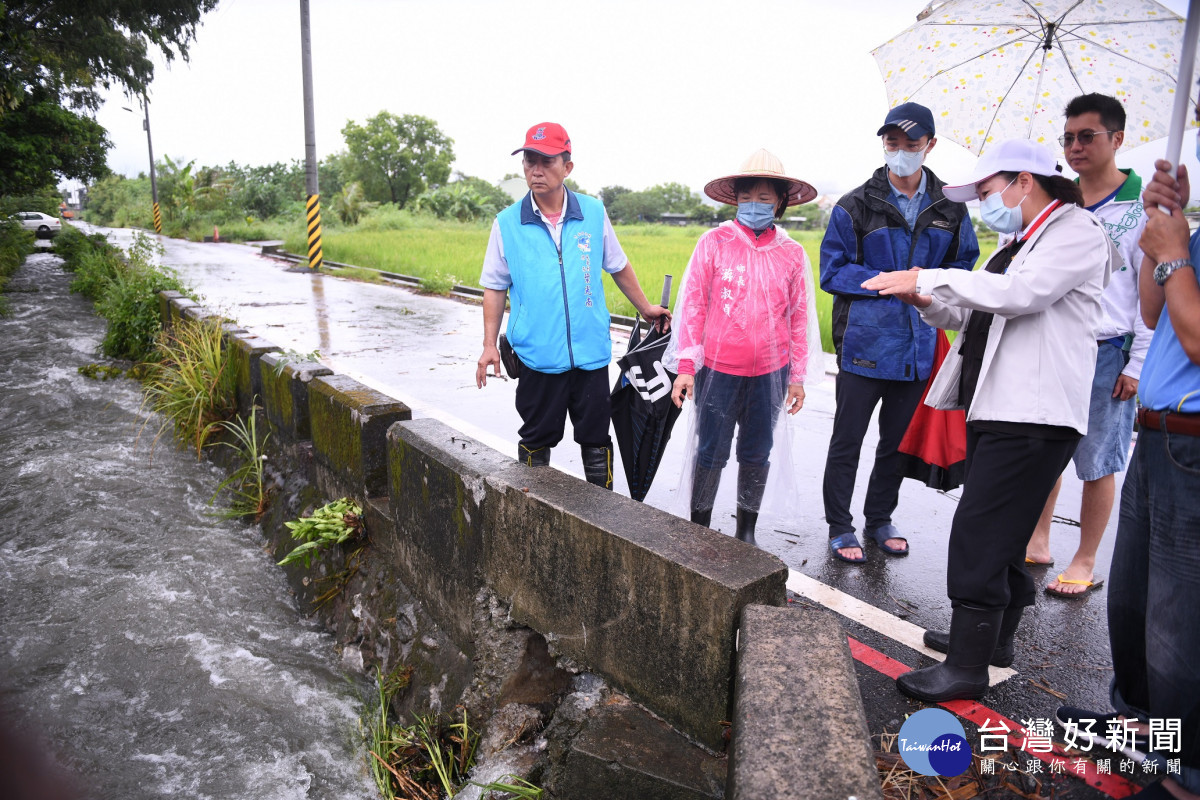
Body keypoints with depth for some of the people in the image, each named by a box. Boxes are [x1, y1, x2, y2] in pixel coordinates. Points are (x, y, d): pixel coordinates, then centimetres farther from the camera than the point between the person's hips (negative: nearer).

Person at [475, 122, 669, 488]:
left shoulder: (594, 213, 2)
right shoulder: (507, 223, -1)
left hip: (591, 352, 1)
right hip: (538, 357, -1)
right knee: (536, 440, 11)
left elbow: (619, 267, 16)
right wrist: (489, 345, 1)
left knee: (596, 441, 11)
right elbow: (495, 287, 6)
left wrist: (645, 308, 23)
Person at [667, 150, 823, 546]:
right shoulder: (713, 243, -2)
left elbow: (799, 317, 9)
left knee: (757, 455, 12)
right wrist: (686, 367, -5)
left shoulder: (791, 253, 4)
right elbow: (692, 305, -1)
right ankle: (699, 528, 23)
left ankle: (746, 531, 29)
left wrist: (798, 376, 9)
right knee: (710, 452, 5)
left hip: (770, 372, 2)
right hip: (718, 369, -2)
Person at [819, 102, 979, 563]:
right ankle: (840, 528, 18)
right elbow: (832, 271, -6)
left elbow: (964, 263, 16)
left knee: (898, 441, 15)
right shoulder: (856, 206, -2)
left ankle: (880, 521, 32)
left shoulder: (950, 210, 8)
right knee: (847, 441, 4)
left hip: (918, 347, 4)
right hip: (864, 345, -3)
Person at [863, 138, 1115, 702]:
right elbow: (979, 314, 23)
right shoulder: (1021, 243, 21)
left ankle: (967, 667, 0)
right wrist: (928, 302, 6)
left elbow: (1020, 294, -23)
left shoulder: (1076, 231, -7)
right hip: (996, 409, 10)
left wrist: (928, 278, -19)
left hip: (1033, 416, -10)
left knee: (979, 538, -10)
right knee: (1000, 534, 18)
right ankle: (993, 637, 32)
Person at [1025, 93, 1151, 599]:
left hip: (1105, 354, -4)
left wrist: (1138, 365, -10)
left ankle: (1085, 563, 17)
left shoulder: (1140, 207, -4)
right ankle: (1038, 543, 24)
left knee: (1097, 463, 4)